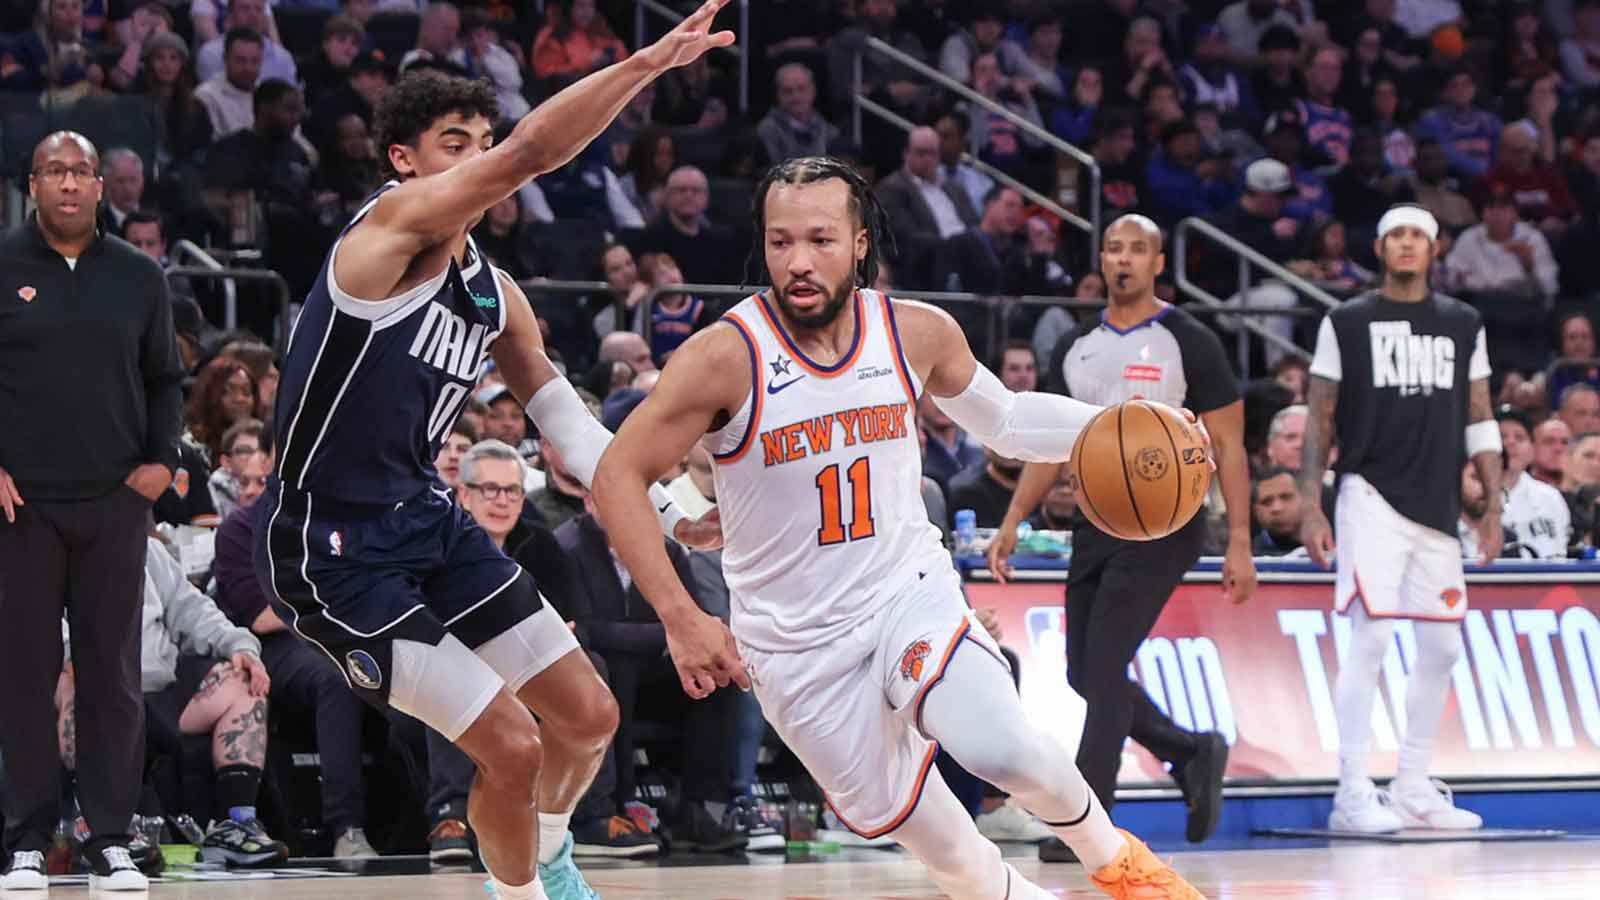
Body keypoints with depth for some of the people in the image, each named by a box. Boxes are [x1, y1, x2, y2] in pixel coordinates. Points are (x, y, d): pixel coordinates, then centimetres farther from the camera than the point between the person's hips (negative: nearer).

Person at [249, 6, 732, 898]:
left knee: (588, 716, 12)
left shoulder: (495, 295, 8)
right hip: (331, 547, -9)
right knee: (512, 747, -13)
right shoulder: (392, 224, -17)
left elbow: (568, 421, 16)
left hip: (427, 521, 9)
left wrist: (670, 515, 7)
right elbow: (531, 153, -31)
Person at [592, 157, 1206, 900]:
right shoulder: (727, 356, -19)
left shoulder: (918, 334, -7)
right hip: (795, 641, -1)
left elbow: (1004, 420, 12)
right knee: (897, 813, 6)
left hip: (911, 590, 1)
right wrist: (681, 620, -23)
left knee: (1004, 749, -23)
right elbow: (618, 478, -17)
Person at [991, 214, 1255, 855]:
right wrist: (1013, 522, 9)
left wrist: (1239, 543, -11)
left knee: (1103, 667, -14)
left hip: (1163, 529, -7)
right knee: (1086, 675, 6)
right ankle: (1193, 755, 25)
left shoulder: (1189, 344, -5)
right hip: (1096, 526, 7)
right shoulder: (1079, 350, 12)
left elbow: (1227, 446, -5)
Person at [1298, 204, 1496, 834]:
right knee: (1371, 637, -14)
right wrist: (1310, 508, -4)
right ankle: (1352, 794, -12)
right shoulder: (1346, 323, 2)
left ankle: (1412, 789, 17)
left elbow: (1480, 420, 13)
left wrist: (1494, 507, 6)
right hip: (1371, 495, -5)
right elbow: (1319, 419, 3)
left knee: (1441, 646, 6)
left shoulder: (1463, 325, 12)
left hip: (1438, 506, 5)